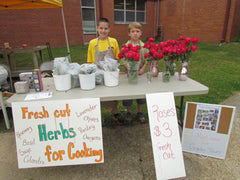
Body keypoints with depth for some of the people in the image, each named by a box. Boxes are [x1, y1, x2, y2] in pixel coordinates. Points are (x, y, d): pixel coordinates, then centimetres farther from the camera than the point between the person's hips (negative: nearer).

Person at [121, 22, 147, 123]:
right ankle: (128, 112, 27)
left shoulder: (143, 46, 2)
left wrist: (143, 69, -13)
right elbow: (123, 61, -8)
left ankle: (139, 112, 30)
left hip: (140, 73, 2)